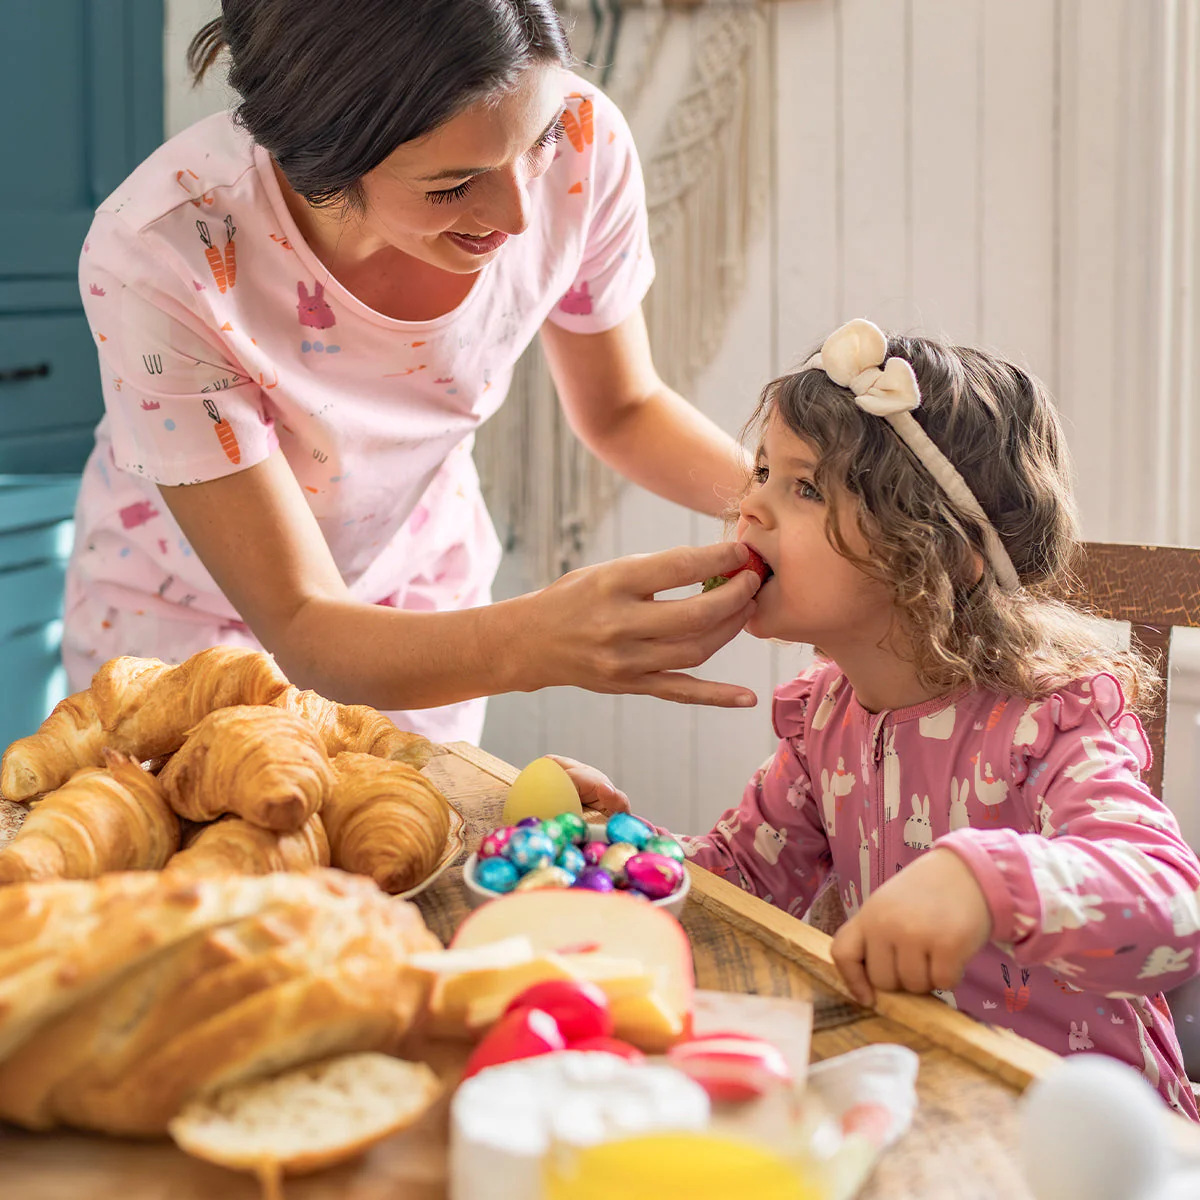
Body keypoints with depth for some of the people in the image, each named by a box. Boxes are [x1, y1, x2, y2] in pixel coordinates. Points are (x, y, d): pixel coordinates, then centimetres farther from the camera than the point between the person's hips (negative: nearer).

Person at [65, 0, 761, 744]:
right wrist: (541, 643, -50)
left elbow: (624, 410, -8)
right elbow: (303, 631, -32)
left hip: (421, 594, 3)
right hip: (188, 614, -3)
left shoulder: (580, 143, -27)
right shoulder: (157, 259, -37)